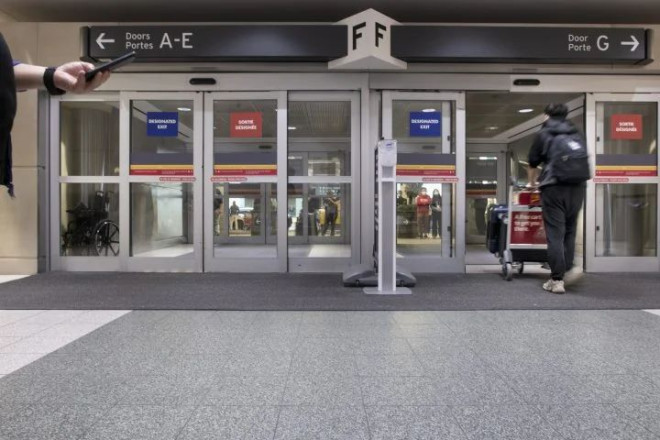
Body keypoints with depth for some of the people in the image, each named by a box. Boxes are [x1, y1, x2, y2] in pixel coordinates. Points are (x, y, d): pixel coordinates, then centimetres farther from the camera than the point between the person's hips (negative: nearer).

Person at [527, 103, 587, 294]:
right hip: (577, 187, 4)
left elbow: (532, 164, 13)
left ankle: (557, 280, -1)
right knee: (570, 230, 17)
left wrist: (532, 183, 31)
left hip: (553, 187, -4)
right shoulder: (578, 134, 16)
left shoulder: (543, 134, 6)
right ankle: (568, 269, 8)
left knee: (555, 234, -2)